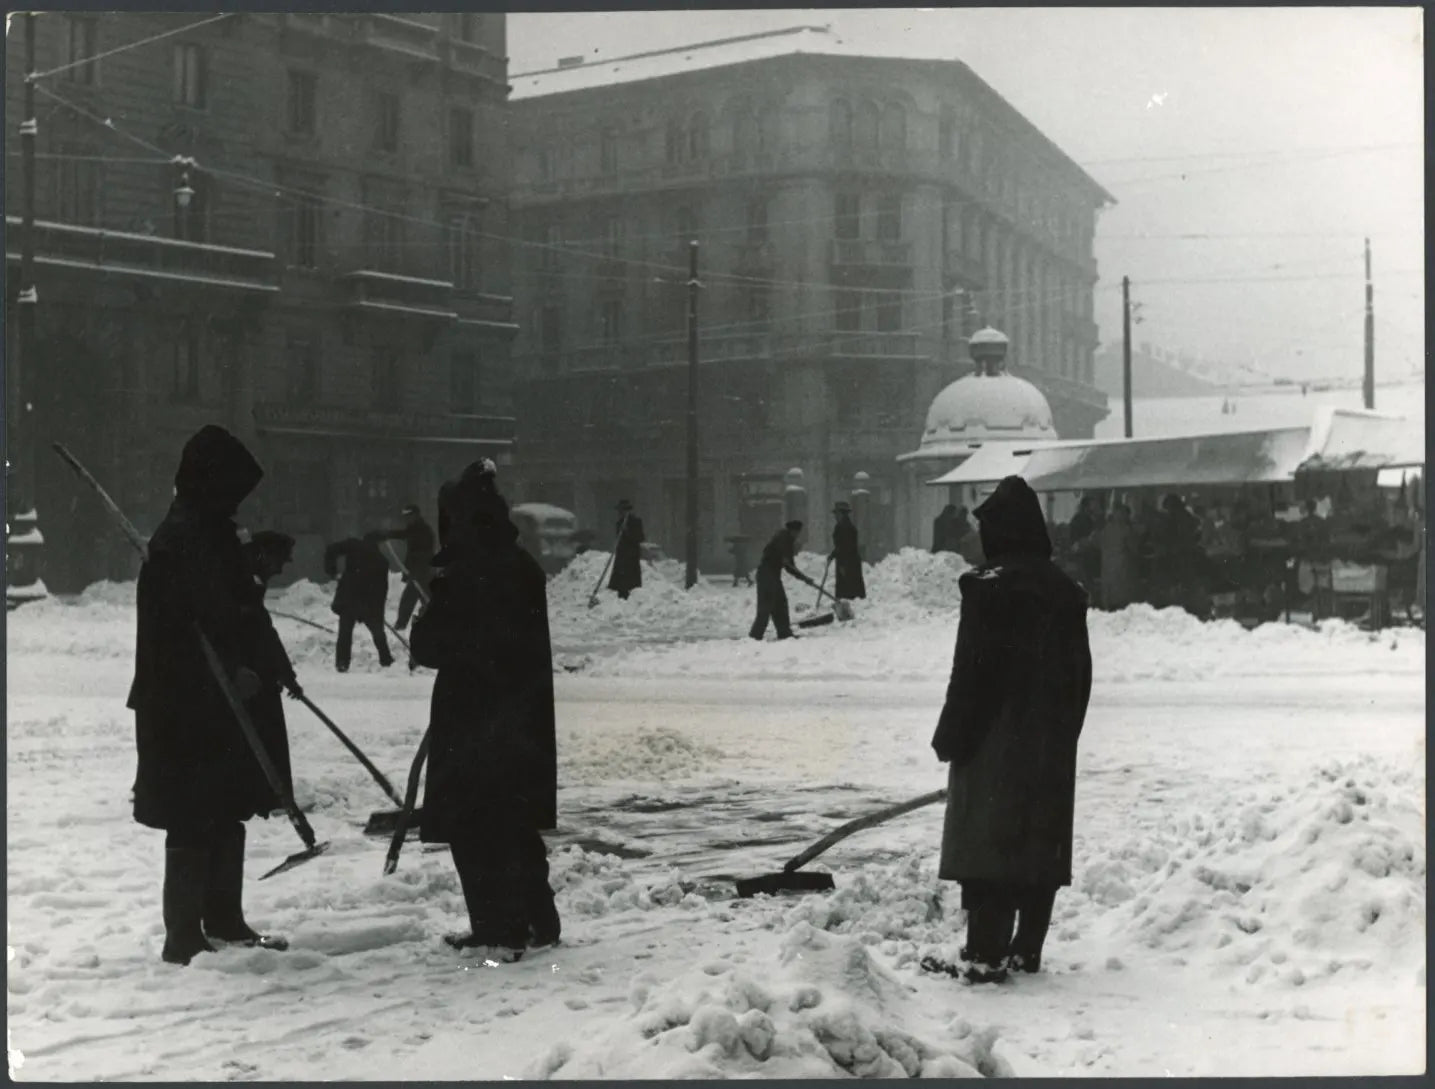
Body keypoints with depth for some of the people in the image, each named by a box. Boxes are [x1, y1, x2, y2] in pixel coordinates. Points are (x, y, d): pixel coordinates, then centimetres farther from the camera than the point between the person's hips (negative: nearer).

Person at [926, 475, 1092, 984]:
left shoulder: (989, 586, -13)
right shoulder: (1066, 591, 10)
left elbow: (971, 669, -14)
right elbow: (1081, 673, 13)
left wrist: (952, 735, -7)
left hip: (995, 743, -7)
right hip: (1053, 745, 7)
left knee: (988, 843, -4)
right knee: (1042, 844, 11)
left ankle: (985, 955, -4)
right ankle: (1027, 949, 17)